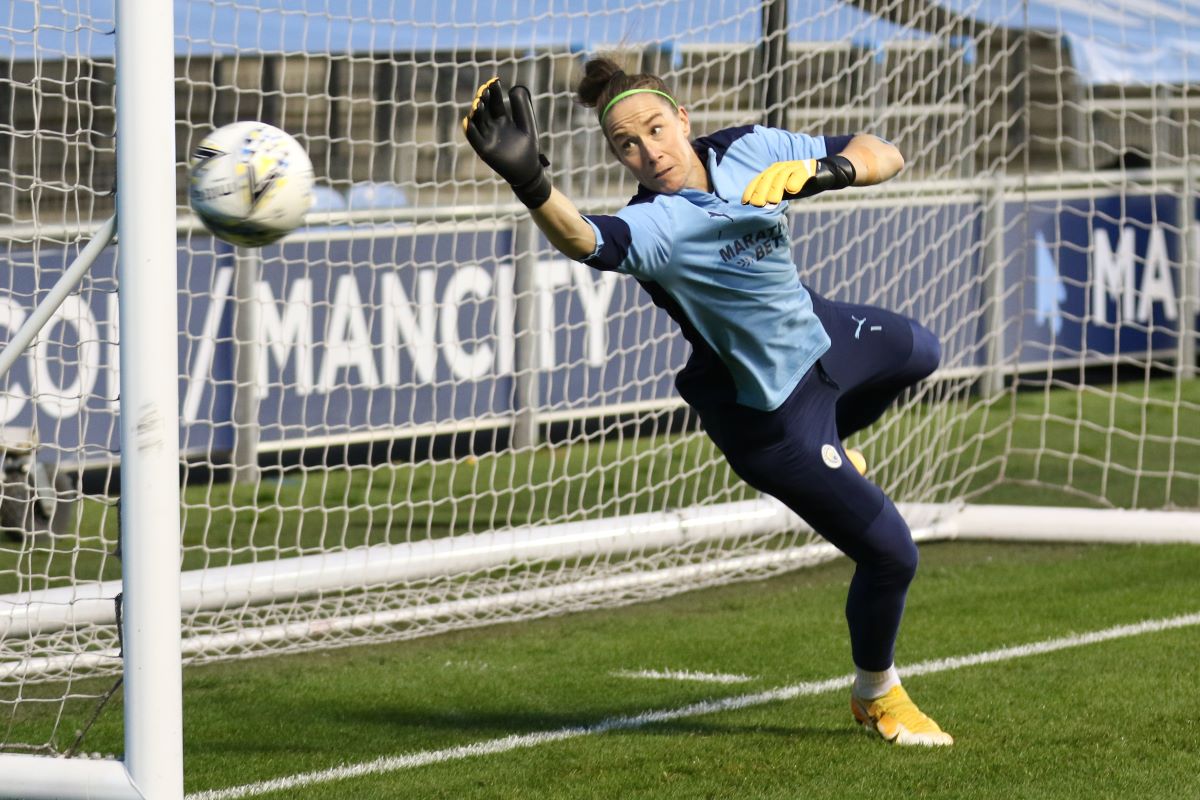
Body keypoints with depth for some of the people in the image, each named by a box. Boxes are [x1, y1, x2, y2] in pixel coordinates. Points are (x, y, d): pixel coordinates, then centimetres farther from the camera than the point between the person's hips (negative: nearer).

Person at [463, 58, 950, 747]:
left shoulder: (750, 149, -16)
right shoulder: (655, 226, -34)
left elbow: (885, 156, -10)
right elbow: (583, 239, -57)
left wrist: (830, 170, -32)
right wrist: (529, 182, -77)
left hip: (817, 328, 7)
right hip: (770, 412, -7)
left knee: (920, 354, 35)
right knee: (891, 555, -2)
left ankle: (829, 449, 57)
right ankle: (877, 696, 27)